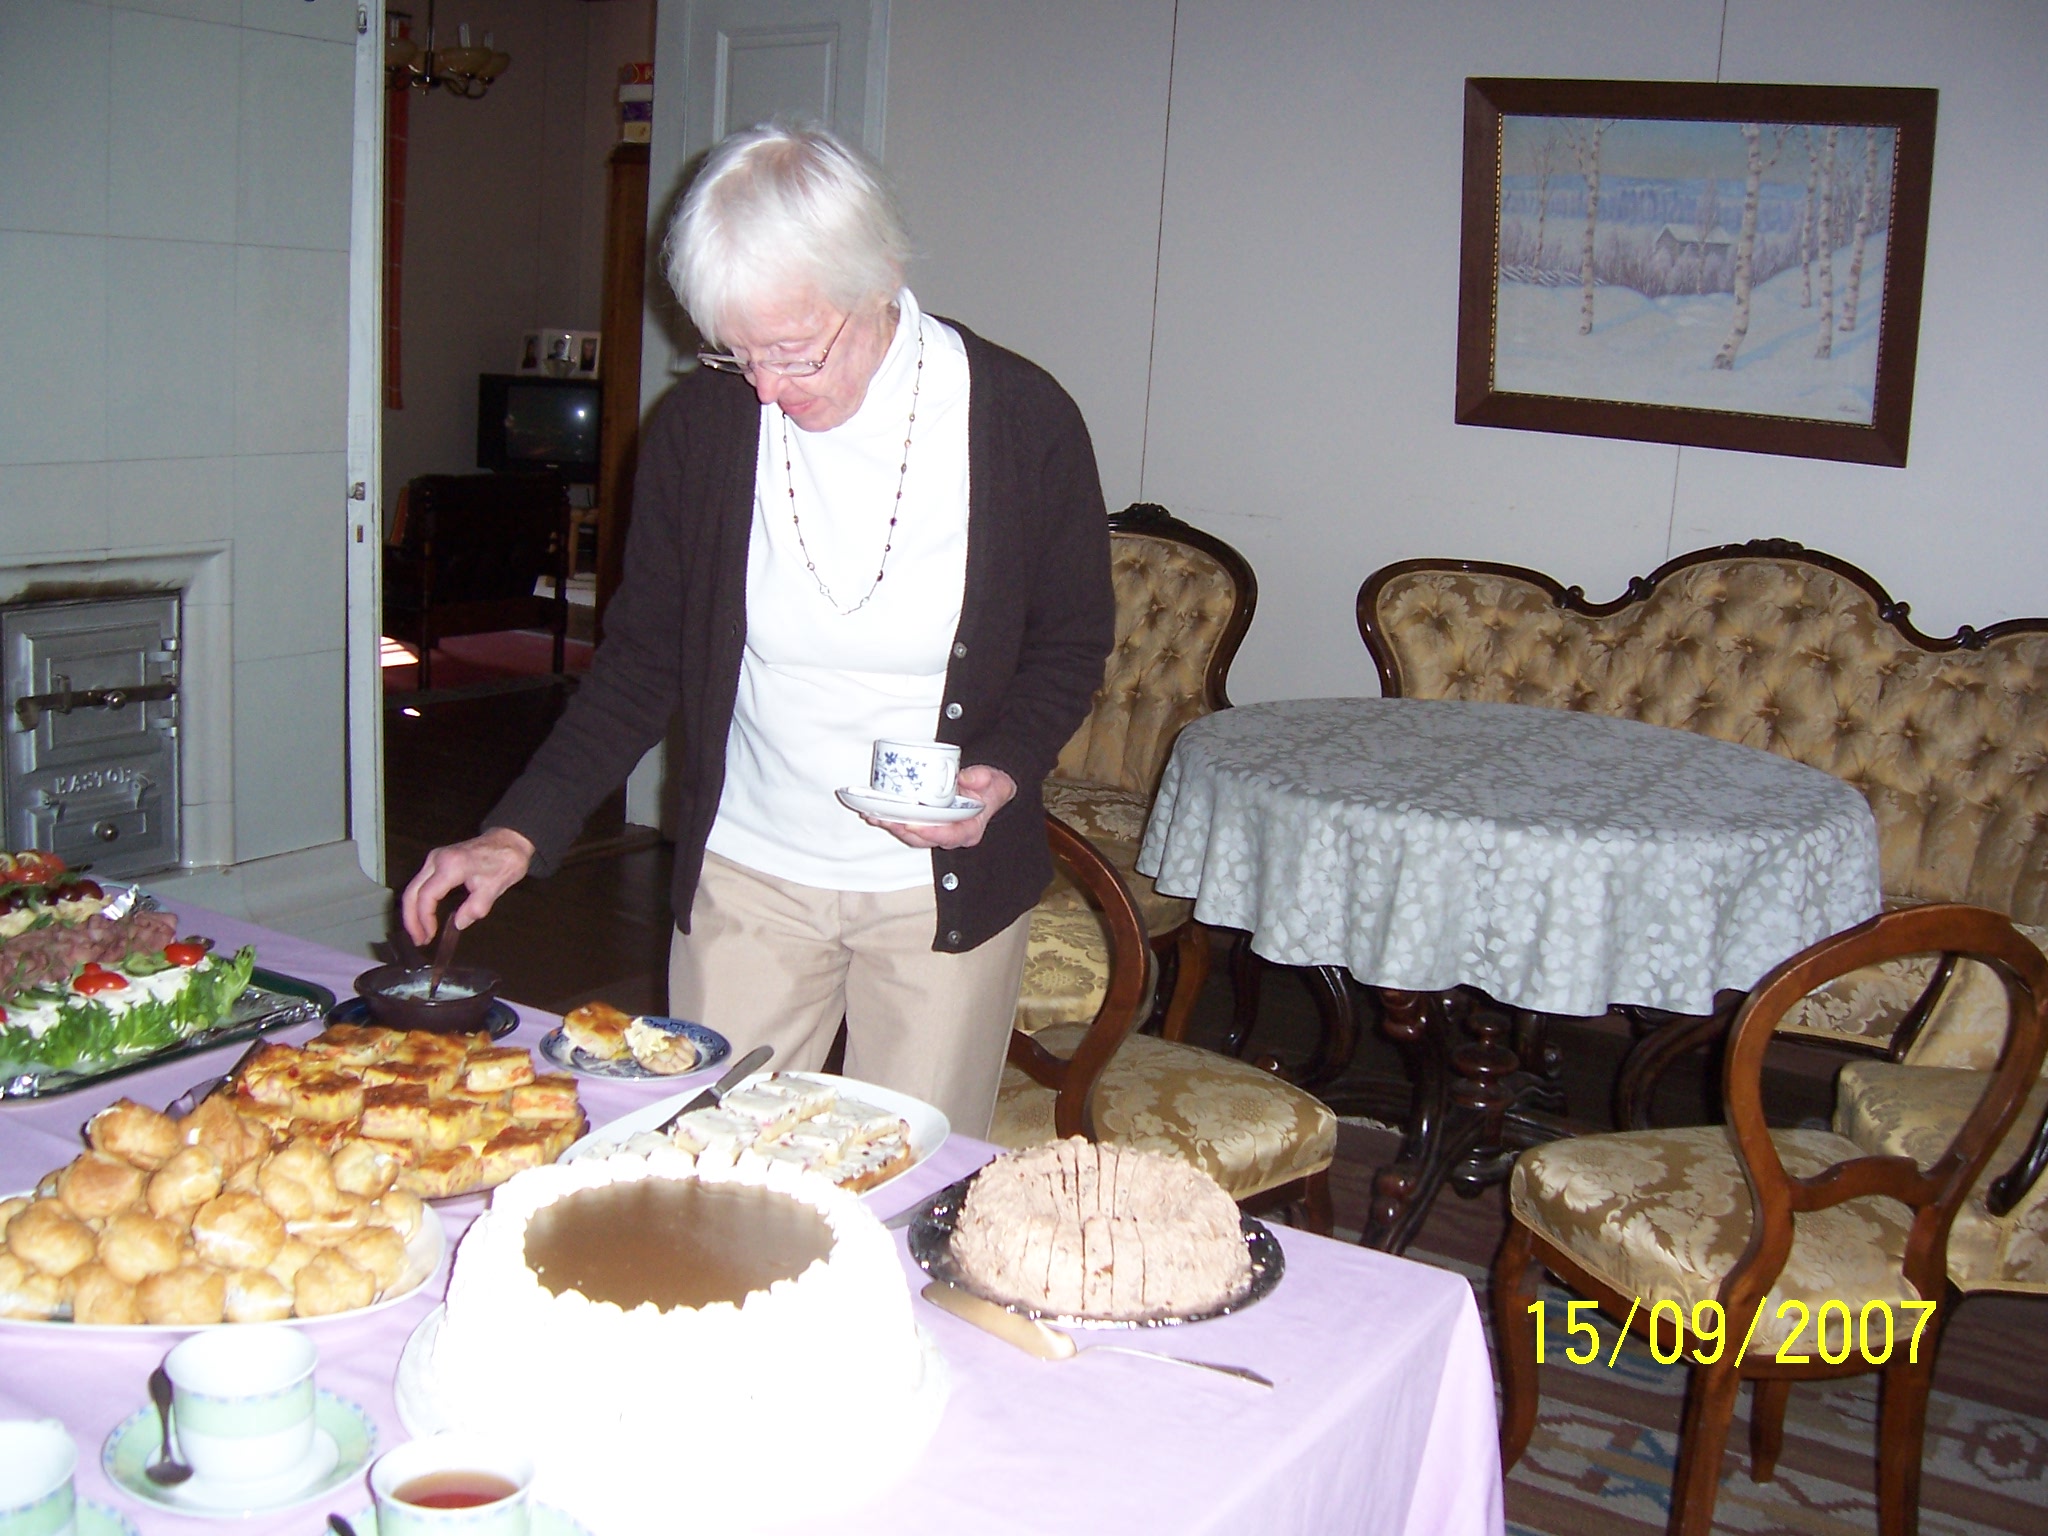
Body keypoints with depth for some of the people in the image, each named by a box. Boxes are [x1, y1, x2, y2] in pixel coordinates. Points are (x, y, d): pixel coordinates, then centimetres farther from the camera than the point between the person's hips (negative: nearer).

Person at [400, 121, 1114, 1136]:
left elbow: (1072, 643, 2)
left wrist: (1004, 772, -17)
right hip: (743, 880, 2)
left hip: (945, 887, -1)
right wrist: (521, 832, -8)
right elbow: (641, 658, 2)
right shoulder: (700, 424, -7)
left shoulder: (1022, 420, -12)